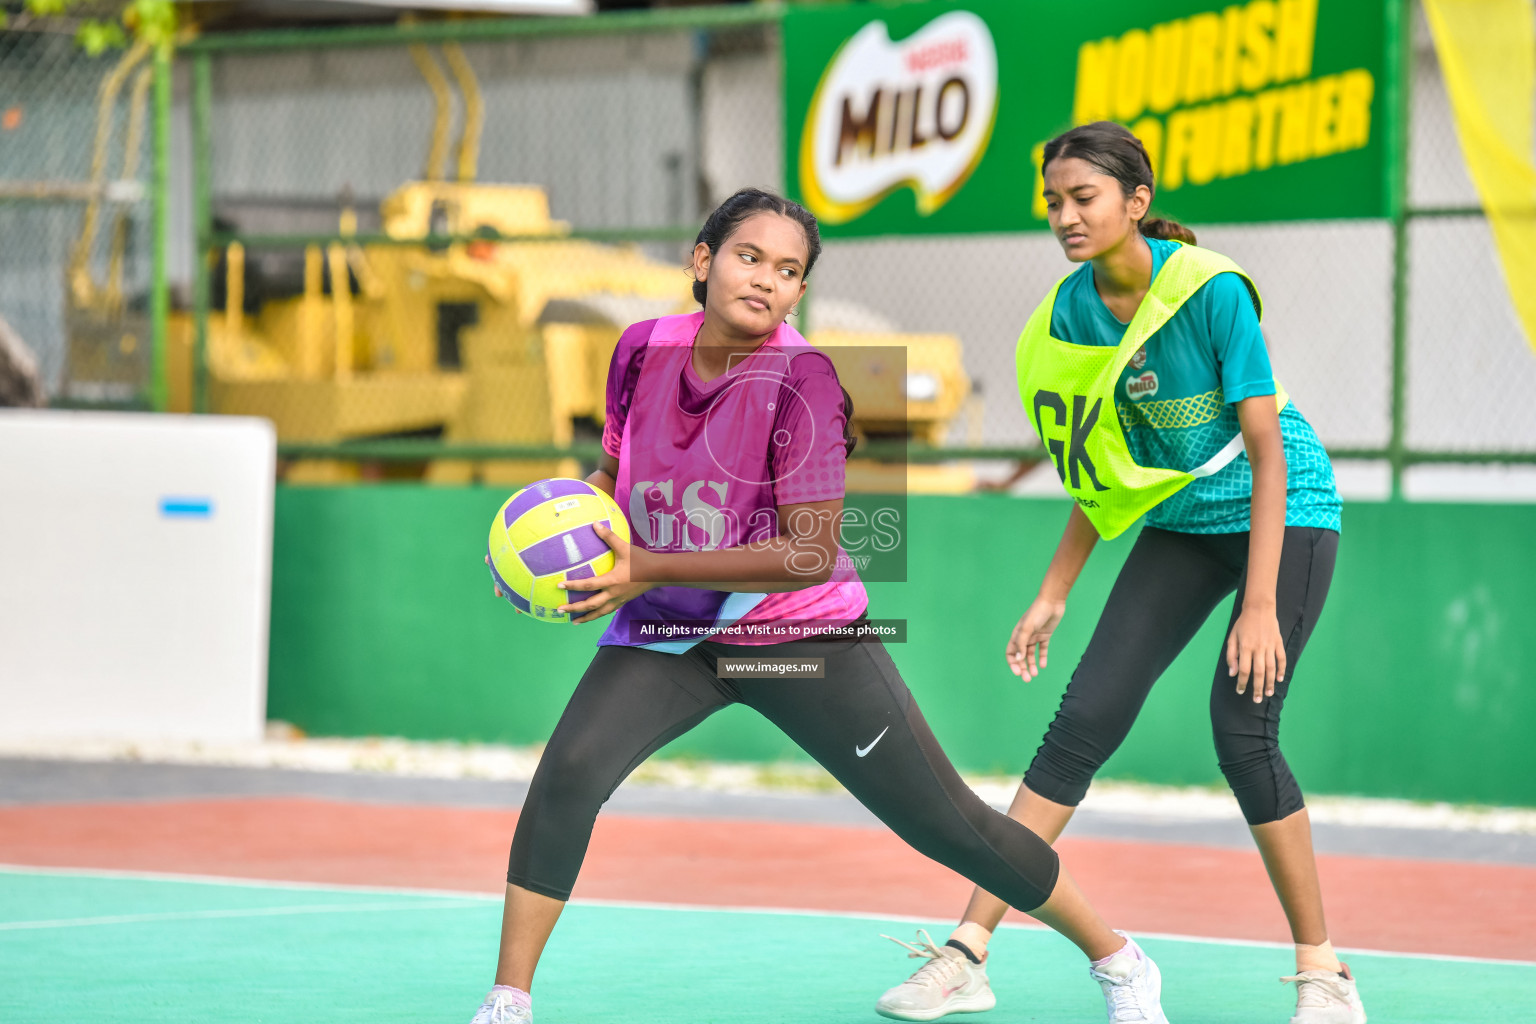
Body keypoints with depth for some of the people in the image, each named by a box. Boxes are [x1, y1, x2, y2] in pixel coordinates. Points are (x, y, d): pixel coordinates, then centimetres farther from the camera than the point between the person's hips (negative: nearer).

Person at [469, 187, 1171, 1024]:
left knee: (949, 825, 1)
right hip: (668, 634, 4)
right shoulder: (644, 350, -8)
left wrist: (651, 570, -29)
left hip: (802, 635, -3)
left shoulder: (800, 380, -23)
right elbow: (615, 470, 12)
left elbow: (812, 553, -26)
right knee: (567, 772, -21)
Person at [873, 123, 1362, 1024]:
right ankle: (969, 950, -4)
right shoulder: (1070, 313, -5)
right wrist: (1054, 594, 7)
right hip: (1180, 524, 5)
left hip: (1283, 512, -5)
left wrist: (1262, 606, -25)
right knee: (1083, 721, -5)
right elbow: (1104, 467, 8)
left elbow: (1266, 451, -21)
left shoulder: (1211, 289, -23)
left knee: (1242, 732, -16)